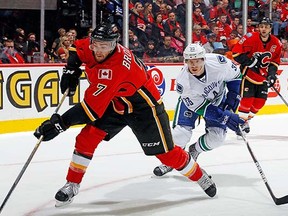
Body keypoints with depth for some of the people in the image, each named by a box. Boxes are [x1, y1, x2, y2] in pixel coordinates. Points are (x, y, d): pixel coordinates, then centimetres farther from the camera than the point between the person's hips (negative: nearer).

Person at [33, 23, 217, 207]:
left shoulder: (114, 69, -38)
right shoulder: (93, 48, -15)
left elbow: (91, 107, -40)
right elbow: (77, 48, 10)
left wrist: (60, 123, -42)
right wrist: (71, 70, -7)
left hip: (144, 107, -7)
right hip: (115, 104, 7)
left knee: (167, 153, -1)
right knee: (87, 138, -8)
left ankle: (201, 177, 23)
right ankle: (72, 186, 2)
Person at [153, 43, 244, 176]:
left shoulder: (218, 62, -34)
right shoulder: (183, 81, -36)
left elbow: (235, 75, -11)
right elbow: (200, 107, -28)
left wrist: (232, 97, -16)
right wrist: (225, 117, -34)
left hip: (216, 99, 2)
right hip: (191, 100, -2)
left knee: (217, 136, -10)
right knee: (181, 132, -18)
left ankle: (193, 152, 18)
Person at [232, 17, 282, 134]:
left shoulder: (276, 43, -3)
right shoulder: (251, 38, -19)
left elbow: (275, 61, 8)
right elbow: (236, 51, -18)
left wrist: (272, 74, -6)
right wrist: (248, 61, -26)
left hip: (263, 74, 5)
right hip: (248, 71, -5)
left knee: (261, 98, 3)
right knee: (247, 96, -14)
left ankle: (248, 117, 22)